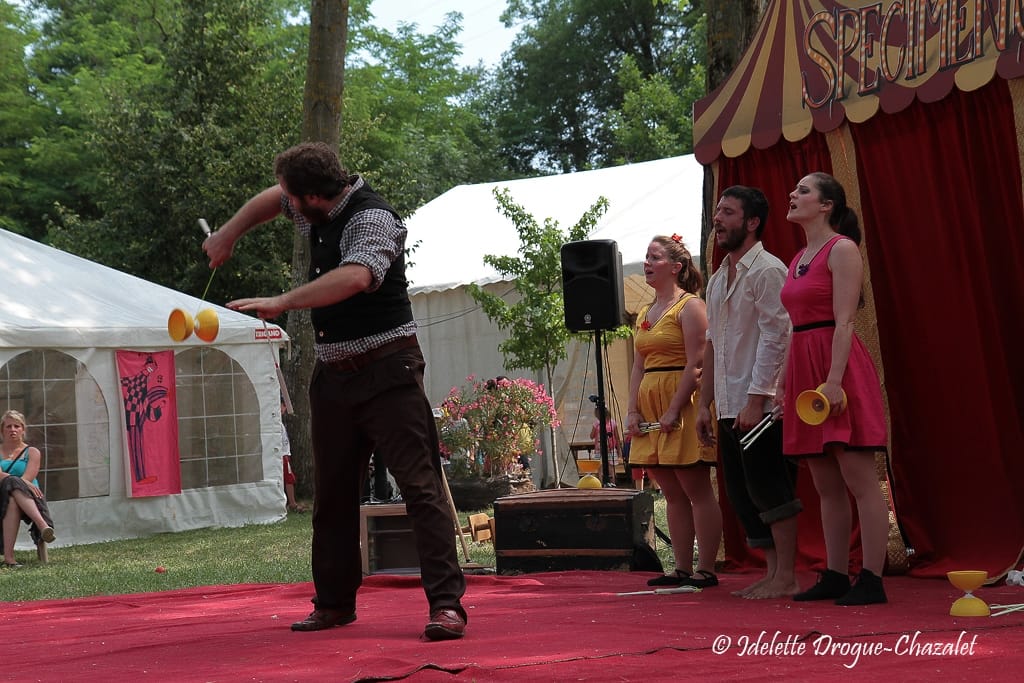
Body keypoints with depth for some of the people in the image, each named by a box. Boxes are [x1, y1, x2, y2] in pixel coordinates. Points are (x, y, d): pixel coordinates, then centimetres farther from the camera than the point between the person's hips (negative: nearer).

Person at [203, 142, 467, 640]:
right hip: (333, 374, 9)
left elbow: (355, 277, -36)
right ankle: (334, 603, 23)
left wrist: (281, 303, -36)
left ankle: (446, 604, -15)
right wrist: (228, 235, 27)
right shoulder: (315, 210, 8)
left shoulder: (372, 217, -18)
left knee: (420, 486, -13)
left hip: (385, 370, -9)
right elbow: (270, 200, 31)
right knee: (332, 494, 13)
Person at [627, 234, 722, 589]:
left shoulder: (690, 306, -7)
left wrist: (674, 410, -19)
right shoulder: (645, 313, 17)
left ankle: (706, 569, -1)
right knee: (672, 493, 10)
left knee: (696, 490, -4)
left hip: (683, 403, -8)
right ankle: (682, 568, 14)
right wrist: (633, 410, 3)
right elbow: (639, 365, 15)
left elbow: (696, 363, -14)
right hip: (650, 407, 8)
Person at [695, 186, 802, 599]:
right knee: (743, 494, 10)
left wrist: (755, 400, -20)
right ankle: (773, 572, 16)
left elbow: (774, 338, -16)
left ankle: (786, 577, -1)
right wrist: (704, 404, 17)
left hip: (762, 405, -9)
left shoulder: (767, 271, -9)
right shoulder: (718, 279, 18)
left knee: (770, 490, -7)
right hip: (729, 407, 9)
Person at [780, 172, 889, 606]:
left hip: (838, 366, -9)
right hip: (803, 368, 9)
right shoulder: (799, 259, 18)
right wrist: (784, 385, 14)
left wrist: (834, 379, -22)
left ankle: (872, 581, -6)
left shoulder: (842, 249, -6)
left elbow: (843, 321, -14)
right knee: (826, 486, 10)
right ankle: (835, 577, 14)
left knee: (859, 481, -7)